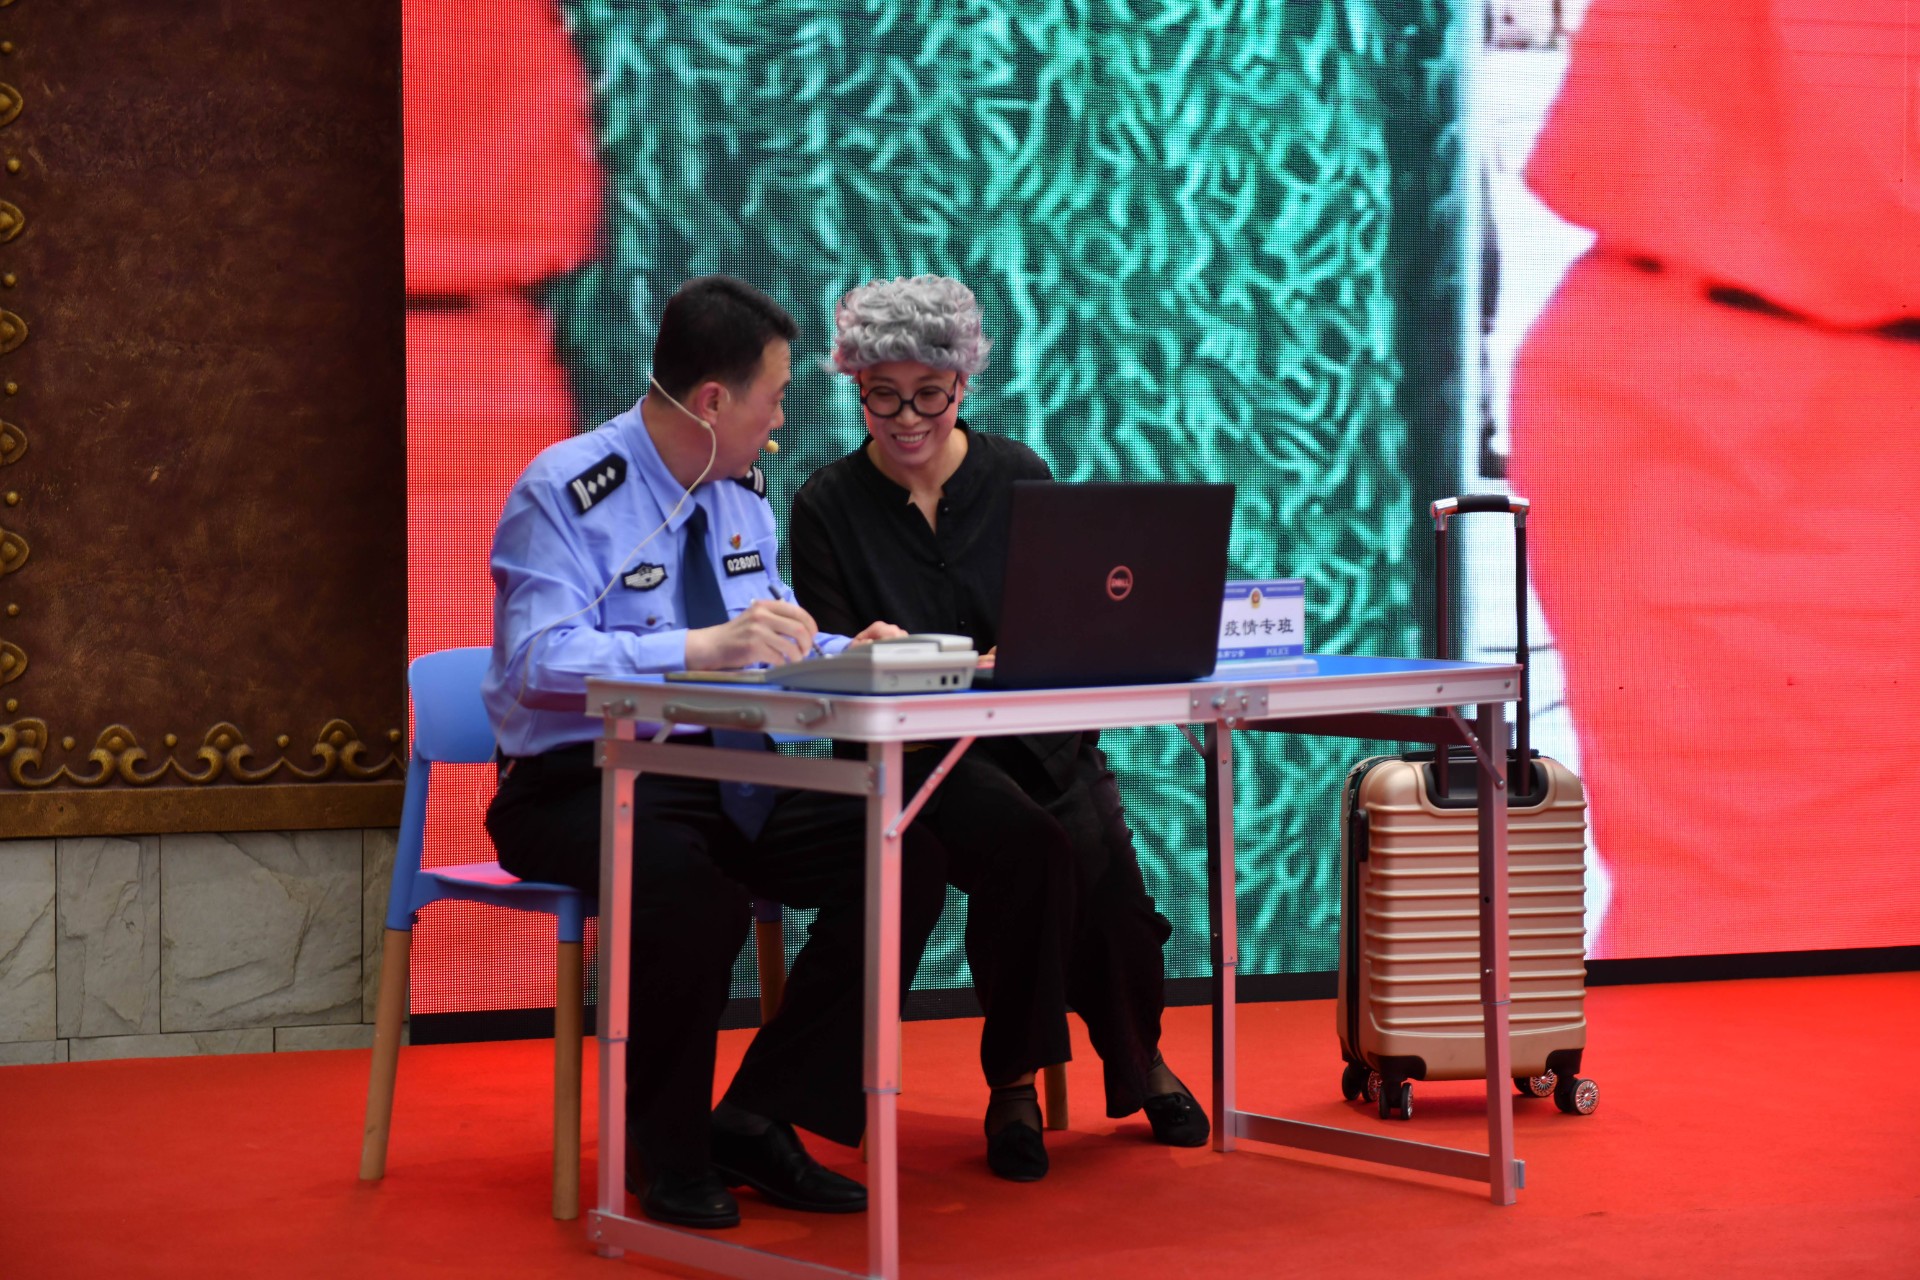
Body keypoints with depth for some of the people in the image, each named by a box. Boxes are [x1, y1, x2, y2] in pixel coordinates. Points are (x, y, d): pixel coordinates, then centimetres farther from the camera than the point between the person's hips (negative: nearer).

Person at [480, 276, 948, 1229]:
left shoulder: (744, 492, 11)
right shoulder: (567, 494, -13)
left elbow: (771, 641, 14)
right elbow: (540, 660, -25)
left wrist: (843, 652, -8)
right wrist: (701, 646, -36)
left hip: (726, 779, 7)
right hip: (581, 784, -7)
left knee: (902, 857, -16)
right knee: (689, 882, -39)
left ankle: (758, 1119, -6)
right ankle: (666, 1152, -14)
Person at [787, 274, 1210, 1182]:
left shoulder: (1018, 477, 8)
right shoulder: (829, 505, 3)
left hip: (1035, 731, 2)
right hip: (909, 750, -2)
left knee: (1096, 847, -28)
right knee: (1025, 842, -34)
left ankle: (1137, 1053, 2)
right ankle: (1014, 1081, -15)